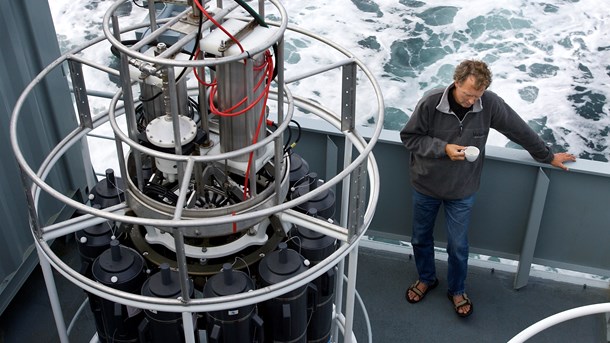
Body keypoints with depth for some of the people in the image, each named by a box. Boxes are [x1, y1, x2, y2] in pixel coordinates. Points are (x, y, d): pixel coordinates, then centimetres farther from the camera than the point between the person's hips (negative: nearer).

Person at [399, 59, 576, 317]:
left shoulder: (489, 104, -19)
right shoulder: (430, 103, -23)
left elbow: (520, 131, -5)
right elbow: (409, 137, -13)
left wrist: (548, 157, 7)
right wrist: (443, 148, -26)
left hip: (462, 190, 0)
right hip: (426, 185, 0)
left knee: (458, 247, 10)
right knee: (420, 238, 18)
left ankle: (456, 290, 37)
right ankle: (426, 279, 46)